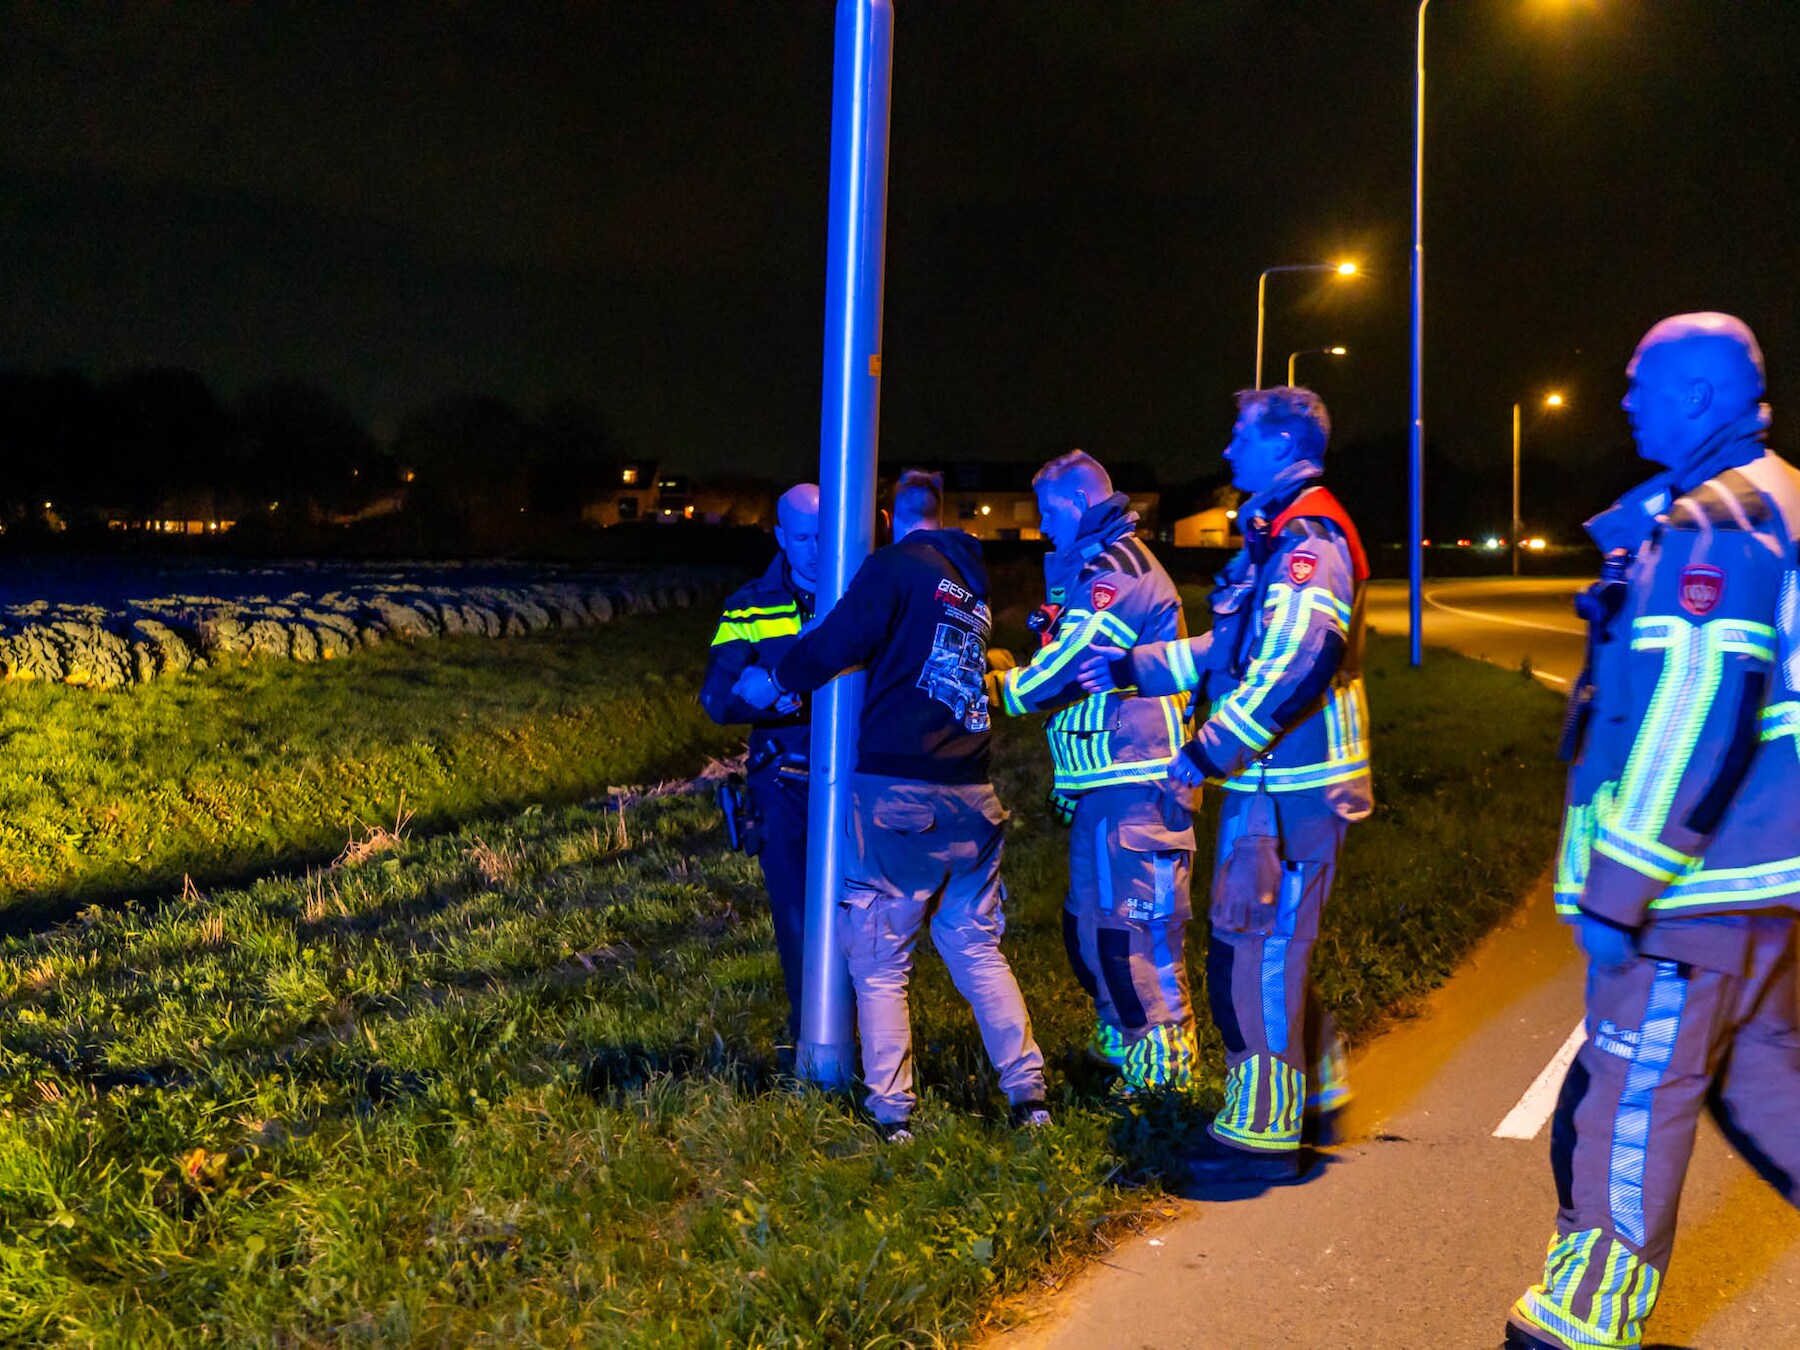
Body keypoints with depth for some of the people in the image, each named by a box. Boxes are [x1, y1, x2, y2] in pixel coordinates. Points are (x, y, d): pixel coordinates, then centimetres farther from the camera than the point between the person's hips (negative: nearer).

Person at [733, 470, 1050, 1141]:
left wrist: (771, 679, 6)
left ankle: (892, 1110, 3)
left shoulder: (893, 567, -5)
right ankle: (1027, 1091, 14)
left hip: (899, 792, -6)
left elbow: (834, 646, -13)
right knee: (977, 948, 15)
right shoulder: (974, 583, 17)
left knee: (879, 961, 2)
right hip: (970, 795, 6)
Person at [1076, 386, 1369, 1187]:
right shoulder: (1278, 537, 19)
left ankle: (1263, 1132, 1)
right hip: (1271, 783, 10)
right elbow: (1232, 653, 27)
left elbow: (1296, 665, -27)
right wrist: (1134, 668, 23)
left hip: (1290, 789, -10)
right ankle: (1313, 1091, 31)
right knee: (1270, 947, 18)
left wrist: (1210, 748, -25)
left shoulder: (1308, 540, -15)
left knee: (1256, 950, -6)